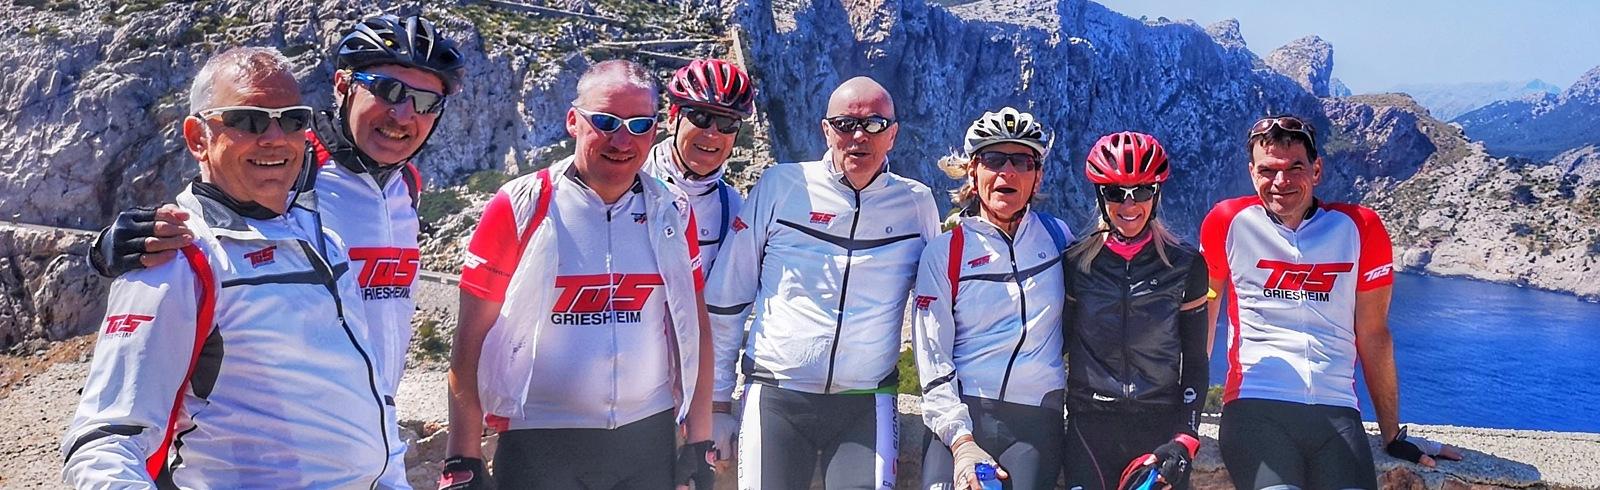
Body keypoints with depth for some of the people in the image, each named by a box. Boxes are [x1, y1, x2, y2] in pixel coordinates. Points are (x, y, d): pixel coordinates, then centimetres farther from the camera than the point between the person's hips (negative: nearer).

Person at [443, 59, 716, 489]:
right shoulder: (519, 207, -7)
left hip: (649, 439, 3)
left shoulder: (672, 212, 2)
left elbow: (694, 329, 8)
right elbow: (472, 339, -6)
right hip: (539, 445, -3)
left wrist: (700, 442, 6)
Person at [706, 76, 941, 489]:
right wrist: (717, 402, 3)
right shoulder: (780, 186, -2)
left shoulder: (917, 203, 4)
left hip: (867, 405, 1)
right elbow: (726, 298, 3)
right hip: (775, 399, -1)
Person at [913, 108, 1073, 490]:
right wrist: (962, 442, -14)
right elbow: (932, 361, -4)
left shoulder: (1057, 236, 7)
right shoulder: (943, 253, 0)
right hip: (960, 419, -1)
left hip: (1037, 425, 2)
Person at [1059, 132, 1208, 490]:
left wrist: (1185, 439, -6)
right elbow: (1060, 345, 9)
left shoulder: (1185, 266, 2)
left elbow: (1195, 362, 3)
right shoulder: (1076, 263, 2)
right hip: (1090, 429, 0)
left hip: (1161, 427, 0)